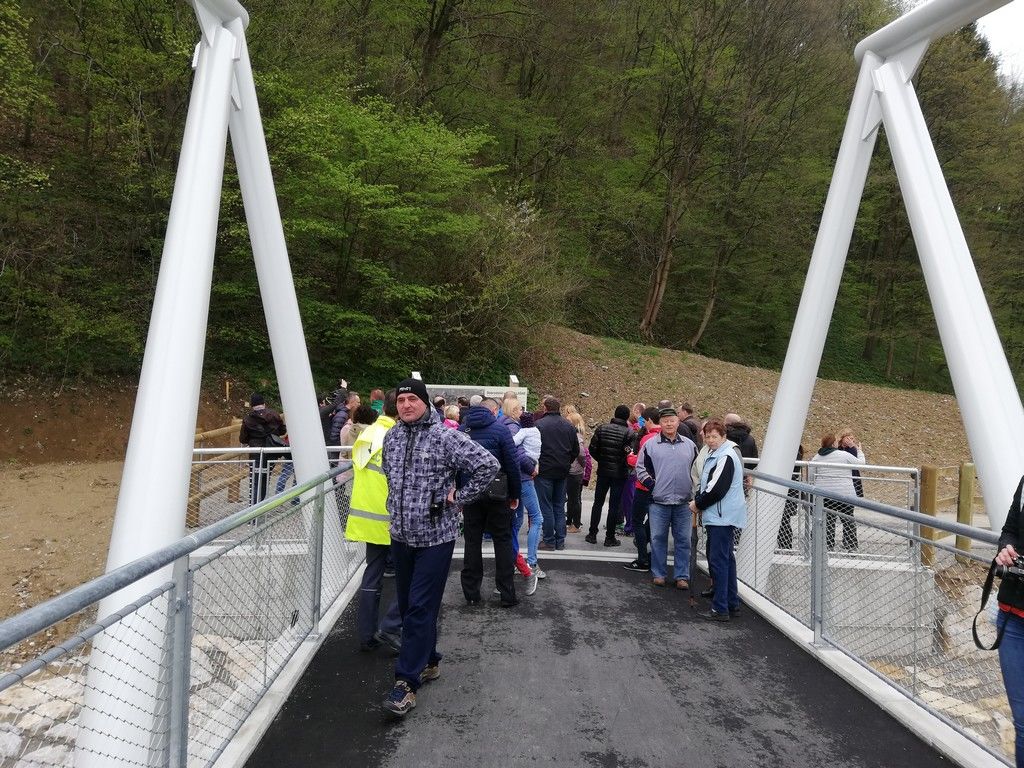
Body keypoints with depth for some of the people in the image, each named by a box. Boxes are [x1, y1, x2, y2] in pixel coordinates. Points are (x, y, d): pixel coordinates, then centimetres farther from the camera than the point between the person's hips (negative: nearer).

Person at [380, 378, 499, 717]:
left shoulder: (446, 437, -14)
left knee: (420, 609, -5)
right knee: (407, 605, 15)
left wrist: (457, 497, -12)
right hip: (400, 535, 7)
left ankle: (407, 681, 3)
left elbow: (488, 465, -17)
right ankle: (428, 662, 34)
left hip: (435, 536, -6)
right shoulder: (391, 436, 5)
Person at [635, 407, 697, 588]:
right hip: (659, 501, -1)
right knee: (658, 538, 5)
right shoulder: (650, 444, 1)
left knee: (683, 540, 5)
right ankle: (658, 574, 17)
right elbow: (640, 467, 4)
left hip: (684, 502, 2)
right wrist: (651, 484, -5)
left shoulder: (689, 444, 9)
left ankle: (682, 576, 15)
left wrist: (694, 489, 5)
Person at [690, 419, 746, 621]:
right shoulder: (715, 455, 16)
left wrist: (698, 503, -9)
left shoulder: (726, 457, -17)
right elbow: (708, 485, 22)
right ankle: (732, 604, 26)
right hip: (719, 517, 11)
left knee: (718, 561, -6)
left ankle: (720, 609, -1)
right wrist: (699, 500, 7)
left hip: (722, 518, -11)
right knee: (726, 559, 16)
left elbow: (717, 489, -22)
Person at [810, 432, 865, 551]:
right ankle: (850, 546, 10)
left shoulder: (816, 458, 2)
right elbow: (860, 463, 6)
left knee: (827, 520, 8)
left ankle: (828, 546, 8)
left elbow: (811, 476, 6)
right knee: (848, 520, 8)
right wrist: (859, 451, 24)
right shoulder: (844, 455, -8)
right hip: (844, 493, -3)